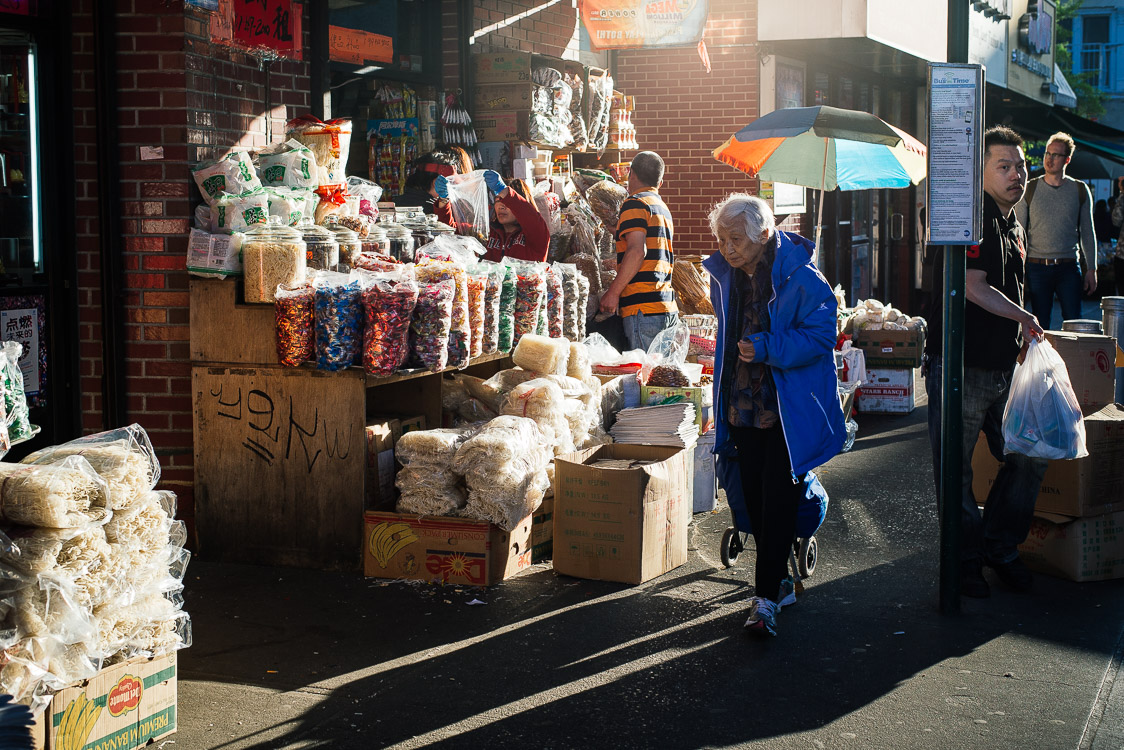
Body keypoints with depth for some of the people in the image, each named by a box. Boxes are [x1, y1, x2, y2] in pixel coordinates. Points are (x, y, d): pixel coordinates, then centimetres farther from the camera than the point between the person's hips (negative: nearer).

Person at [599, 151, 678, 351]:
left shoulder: (635, 203, -5)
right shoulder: (664, 209, 22)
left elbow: (637, 251, -16)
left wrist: (613, 292, -14)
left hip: (643, 310, -8)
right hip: (669, 310, 8)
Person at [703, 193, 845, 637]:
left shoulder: (801, 279, -16)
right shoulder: (725, 276, 4)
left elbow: (820, 335, -15)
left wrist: (767, 348, -25)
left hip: (789, 412, -6)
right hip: (743, 406, 7)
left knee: (778, 501, -7)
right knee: (754, 499, 11)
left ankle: (766, 597, -5)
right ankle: (780, 581, 27)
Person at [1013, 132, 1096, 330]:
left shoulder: (1080, 191, 7)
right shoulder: (1030, 190, 5)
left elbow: (1087, 233, 12)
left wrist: (1091, 269, 7)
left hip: (1069, 268, 0)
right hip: (1037, 267, 0)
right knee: (1040, 325, 2)